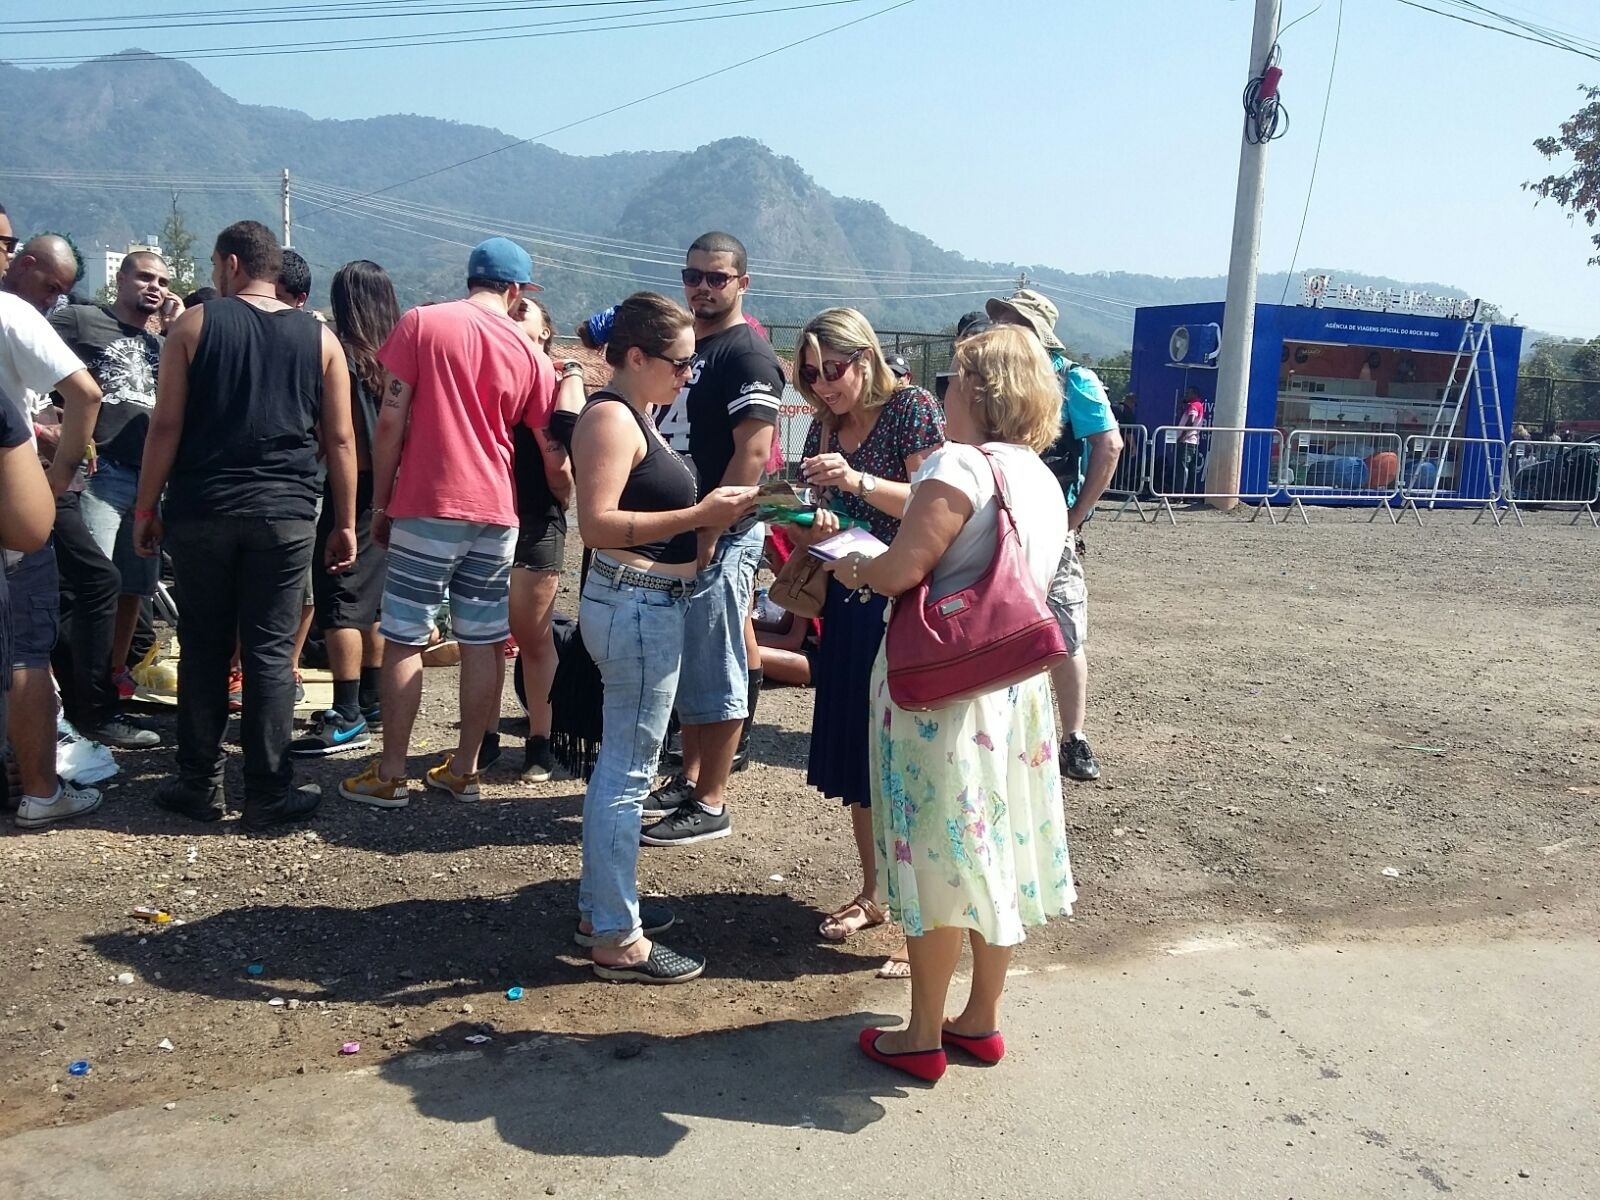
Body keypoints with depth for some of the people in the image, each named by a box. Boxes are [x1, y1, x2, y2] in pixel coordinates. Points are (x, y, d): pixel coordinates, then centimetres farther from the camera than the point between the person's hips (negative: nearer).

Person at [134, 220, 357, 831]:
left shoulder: (195, 324, 2)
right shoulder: (319, 338, 5)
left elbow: (165, 426, -2)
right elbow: (340, 440, 3)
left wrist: (146, 509, 6)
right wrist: (345, 523, 8)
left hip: (201, 511, 0)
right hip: (285, 514, 1)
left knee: (203, 648, 9)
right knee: (270, 652, 3)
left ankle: (201, 785, 17)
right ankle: (268, 793, 7)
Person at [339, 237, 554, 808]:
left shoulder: (421, 323, -2)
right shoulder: (530, 352, 6)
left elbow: (391, 421, -6)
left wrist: (380, 502, 3)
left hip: (427, 505, -3)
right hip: (496, 510, 3)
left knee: (403, 638, 3)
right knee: (483, 641, 8)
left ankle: (390, 775, 6)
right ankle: (464, 768, 16)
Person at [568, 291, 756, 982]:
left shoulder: (635, 415, 16)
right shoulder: (611, 416, -14)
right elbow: (597, 524, -24)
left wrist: (711, 510, 7)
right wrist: (700, 516, -24)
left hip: (650, 605, 11)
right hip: (635, 606, -11)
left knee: (620, 763, 17)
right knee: (628, 772, -5)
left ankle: (600, 904, 30)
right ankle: (616, 940, 3)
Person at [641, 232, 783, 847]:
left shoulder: (748, 353, -11)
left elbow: (752, 454, -20)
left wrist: (708, 532, -23)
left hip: (722, 534, -9)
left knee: (715, 670, -2)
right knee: (686, 662, 16)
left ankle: (710, 804, 7)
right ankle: (688, 780, 28)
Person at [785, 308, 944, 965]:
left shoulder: (911, 407, -6)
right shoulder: (824, 427, 11)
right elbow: (814, 528, 15)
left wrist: (857, 480, -25)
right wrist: (809, 526, -8)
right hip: (848, 605, 6)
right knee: (854, 750, 9)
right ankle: (872, 893, 22)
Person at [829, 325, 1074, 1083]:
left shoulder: (959, 464, -15)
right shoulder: (1042, 479, 11)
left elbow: (903, 569, -22)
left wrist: (853, 569, 0)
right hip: (1018, 683, 8)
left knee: (937, 855, 2)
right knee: (996, 850, 15)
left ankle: (922, 1038, 15)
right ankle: (982, 1021, 29)